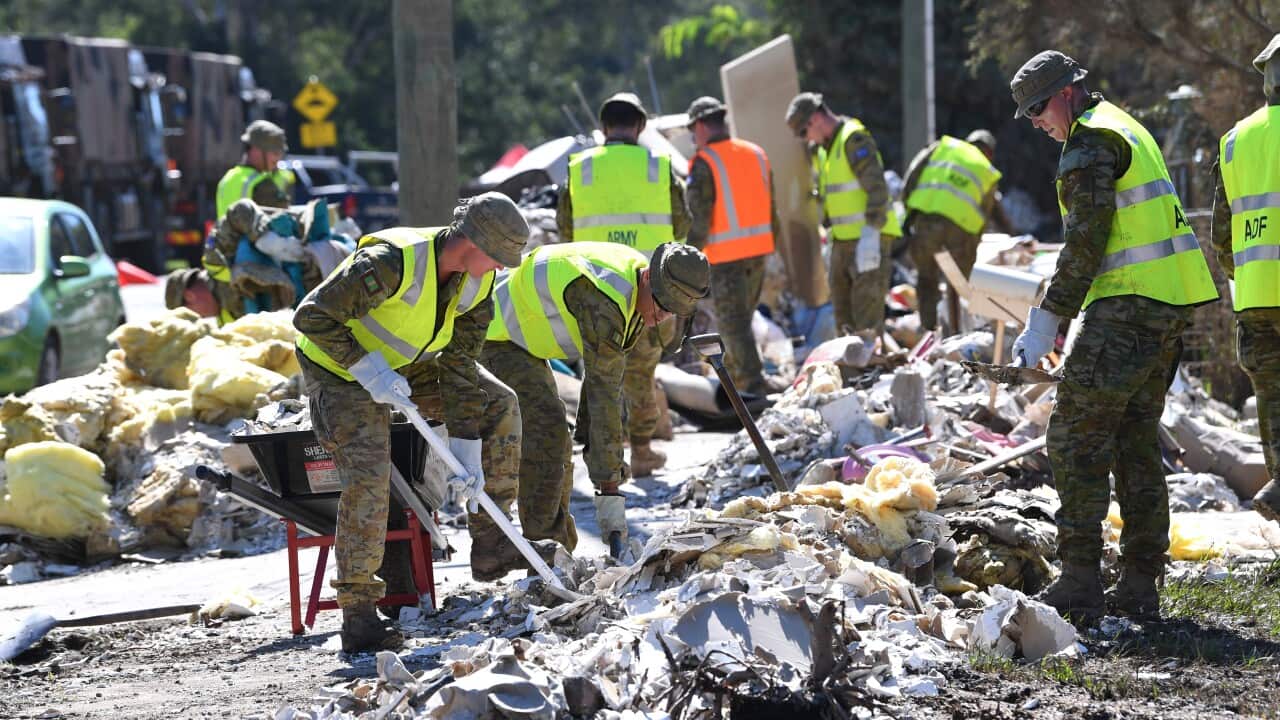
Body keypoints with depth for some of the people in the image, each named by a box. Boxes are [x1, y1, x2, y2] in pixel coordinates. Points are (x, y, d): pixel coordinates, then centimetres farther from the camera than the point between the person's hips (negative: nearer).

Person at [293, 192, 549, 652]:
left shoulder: (477, 282, -11)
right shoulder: (393, 263, -35)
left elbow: (459, 360, -7)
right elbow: (312, 315, -31)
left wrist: (466, 445, -12)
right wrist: (367, 368, -34)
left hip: (409, 364, 8)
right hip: (340, 368, -7)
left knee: (500, 405, -2)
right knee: (368, 475, -24)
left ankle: (489, 544, 4)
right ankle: (357, 614, -16)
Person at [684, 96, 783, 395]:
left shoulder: (704, 163, -12)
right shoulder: (756, 154, 10)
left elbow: (698, 216, -14)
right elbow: (770, 207, 15)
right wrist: (772, 241, 24)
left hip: (725, 254, -7)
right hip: (759, 248, 7)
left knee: (732, 320, -2)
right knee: (742, 316, 19)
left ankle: (754, 380, -8)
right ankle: (734, 374, 29)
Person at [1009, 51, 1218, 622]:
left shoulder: (1090, 143, -10)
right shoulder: (1128, 130, 22)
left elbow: (1085, 243, -16)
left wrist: (1048, 319, -12)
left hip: (1127, 307, -10)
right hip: (1169, 306, 10)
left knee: (1076, 439, -7)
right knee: (1137, 441, 12)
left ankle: (1079, 585, -10)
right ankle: (1140, 587, 12)